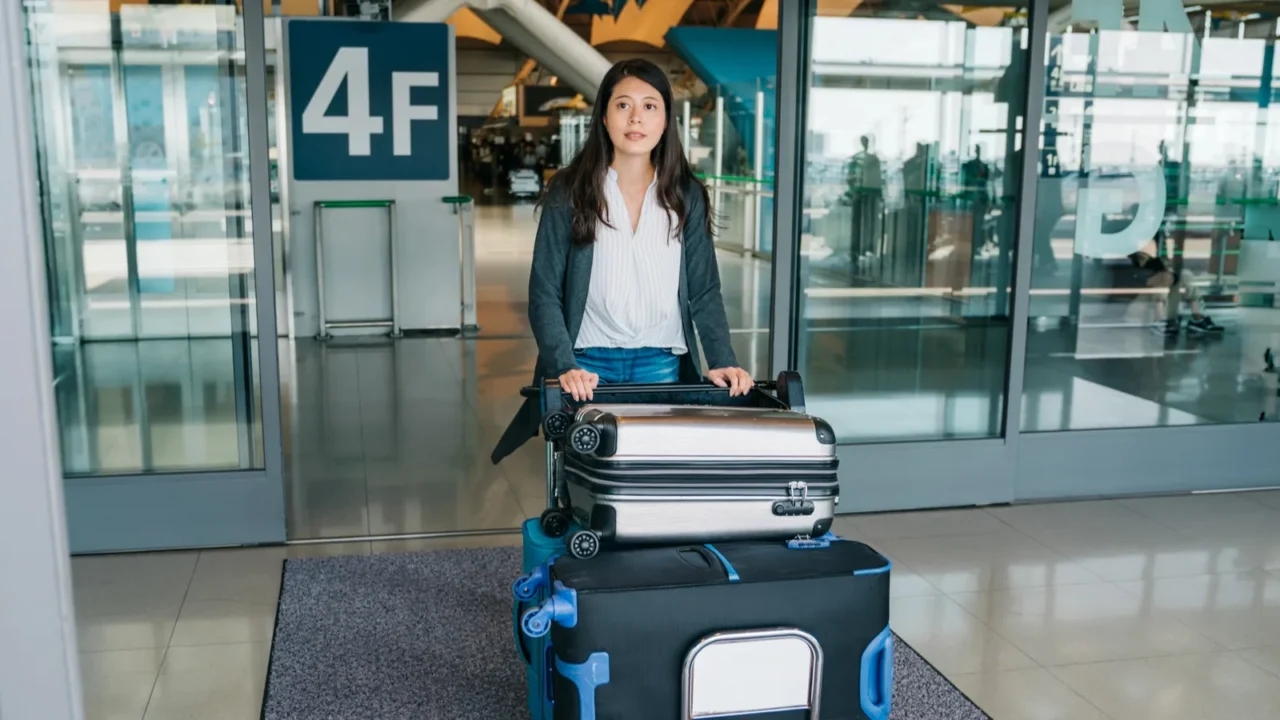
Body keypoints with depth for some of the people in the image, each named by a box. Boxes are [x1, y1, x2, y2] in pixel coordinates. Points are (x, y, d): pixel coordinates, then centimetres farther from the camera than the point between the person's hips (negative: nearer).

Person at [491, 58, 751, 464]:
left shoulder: (687, 196, 4)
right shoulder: (569, 192, -2)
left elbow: (704, 290, 5)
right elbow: (544, 292, -5)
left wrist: (723, 361, -9)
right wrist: (564, 367, -18)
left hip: (663, 367, 2)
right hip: (589, 367, -1)